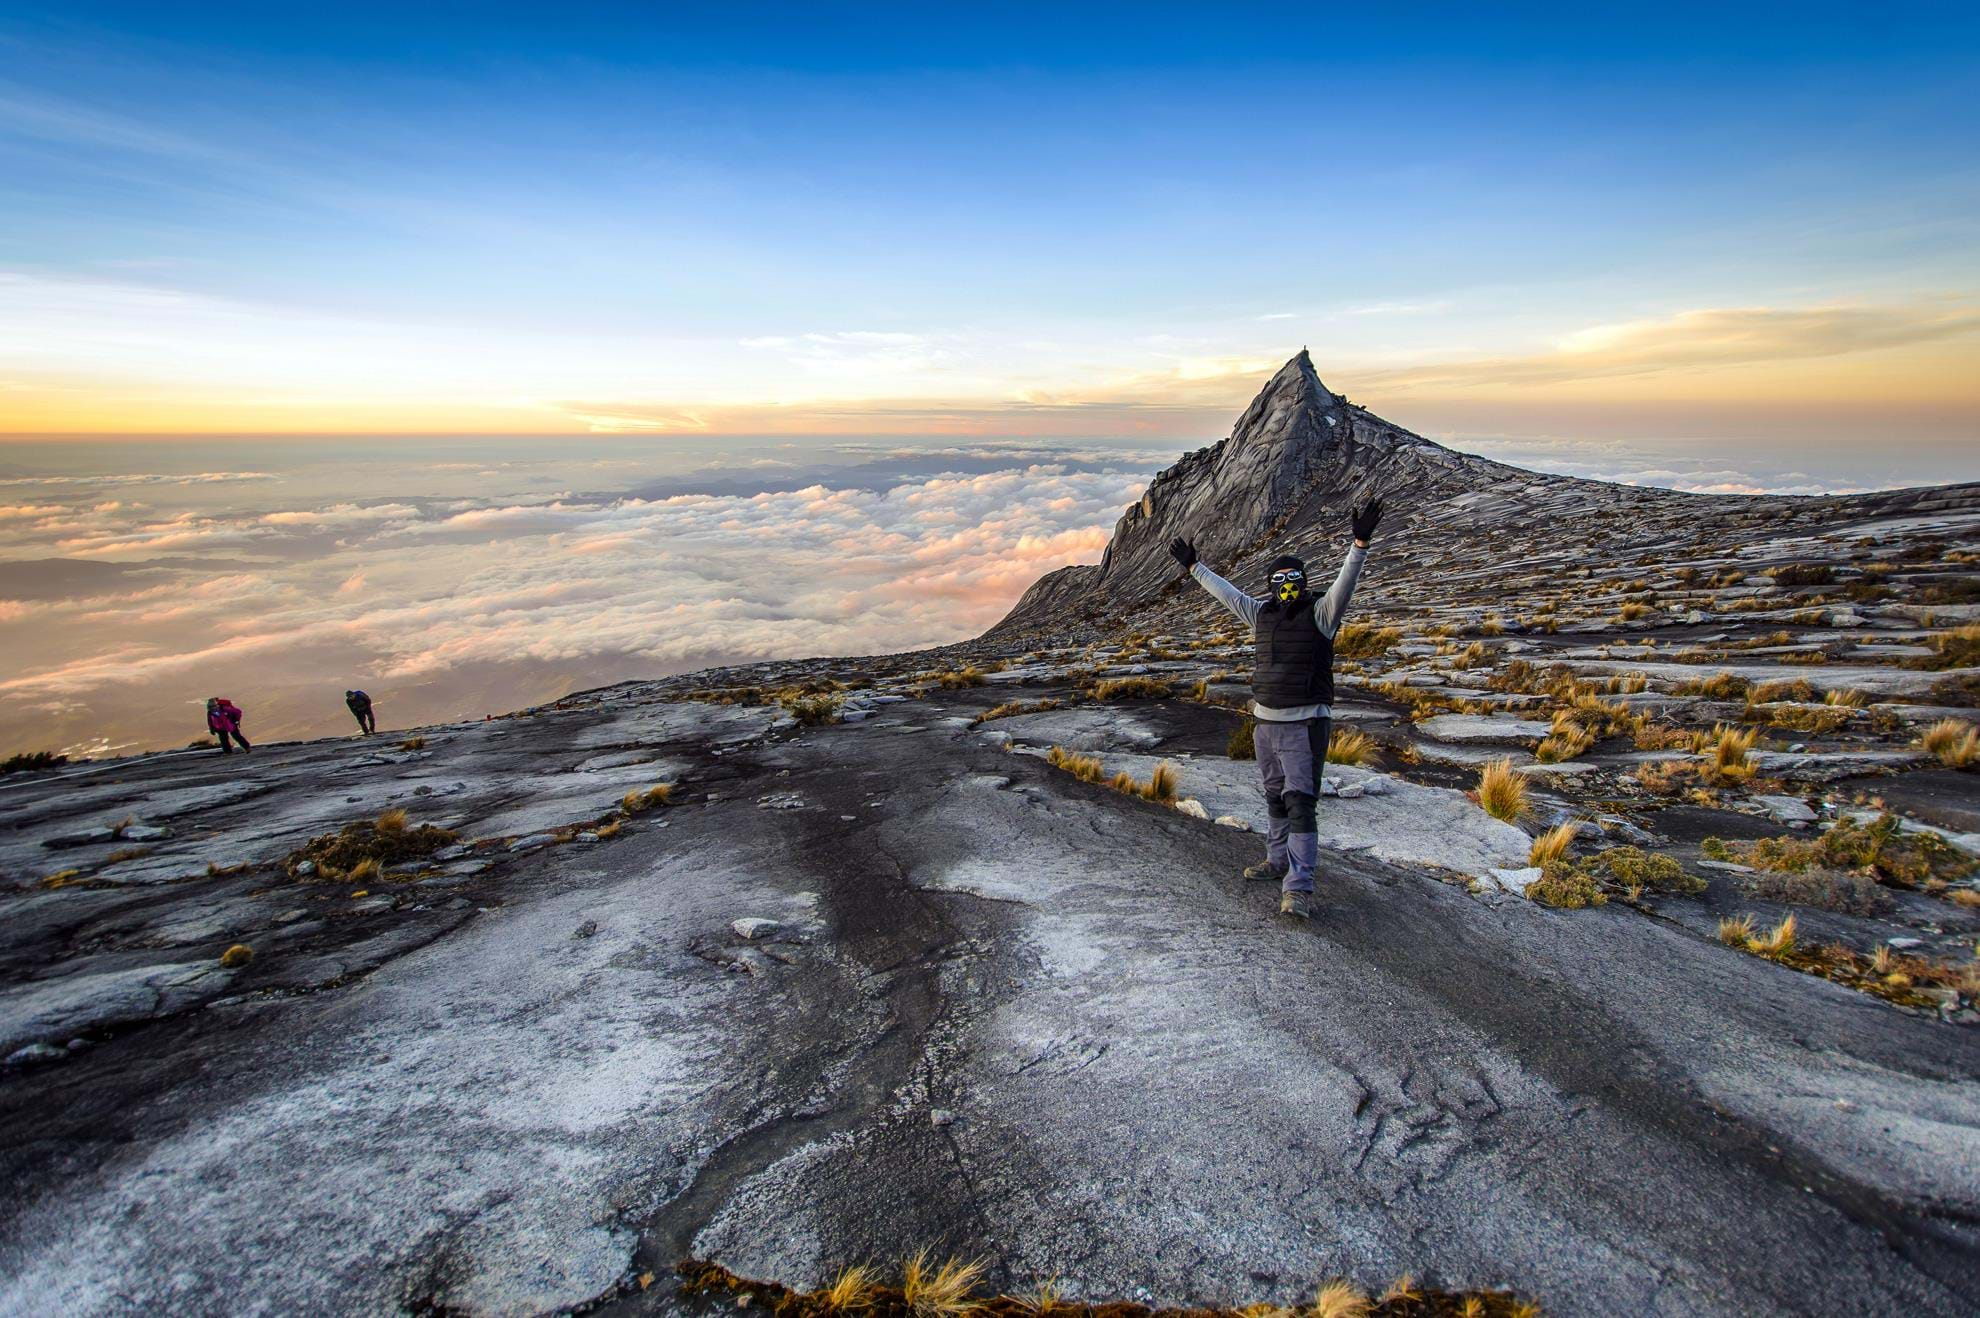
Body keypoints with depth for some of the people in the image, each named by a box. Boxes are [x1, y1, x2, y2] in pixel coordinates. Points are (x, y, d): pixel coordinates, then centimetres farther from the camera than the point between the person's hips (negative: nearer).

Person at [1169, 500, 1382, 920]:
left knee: (1300, 803, -12)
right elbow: (1225, 592, 20)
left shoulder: (1320, 614, -8)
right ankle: (1278, 861, 36)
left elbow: (1345, 583, -23)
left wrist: (1360, 544, -38)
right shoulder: (1262, 613, 8)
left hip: (1305, 724, -7)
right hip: (1265, 722, 7)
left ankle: (1298, 889, -13)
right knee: (1275, 797, 19)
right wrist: (1194, 566, 27)